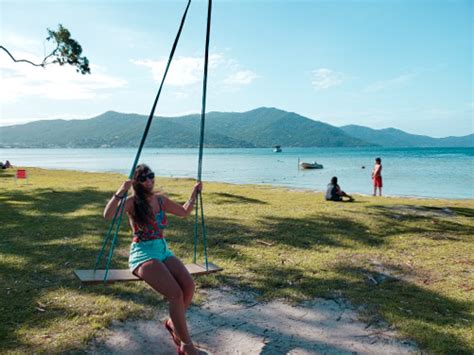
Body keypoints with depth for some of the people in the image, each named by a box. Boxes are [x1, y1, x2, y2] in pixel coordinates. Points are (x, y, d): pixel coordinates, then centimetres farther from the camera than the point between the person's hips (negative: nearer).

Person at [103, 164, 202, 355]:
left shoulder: (160, 199, 10)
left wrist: (194, 193, 15)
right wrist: (120, 192, -27)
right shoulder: (132, 202, -5)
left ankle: (173, 323, 11)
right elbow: (107, 215, -21)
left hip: (163, 250, 5)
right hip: (143, 253, -5)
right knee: (175, 294, -25)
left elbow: (184, 211, 24)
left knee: (189, 285, -19)